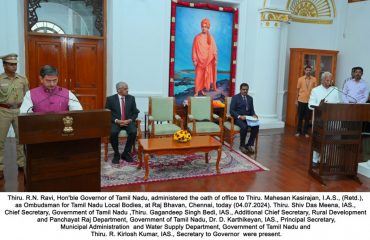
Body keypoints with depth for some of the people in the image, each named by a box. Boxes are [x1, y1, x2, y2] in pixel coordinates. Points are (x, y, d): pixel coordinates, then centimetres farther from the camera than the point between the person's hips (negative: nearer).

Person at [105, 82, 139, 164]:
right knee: (113, 132, -33)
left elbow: (135, 112, 9)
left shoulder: (131, 98, 8)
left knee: (133, 132, -29)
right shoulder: (111, 99, 2)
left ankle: (126, 153, -9)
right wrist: (117, 121, -16)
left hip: (128, 122, 2)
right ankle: (116, 154, -10)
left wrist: (129, 120, -11)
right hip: (115, 122, -1)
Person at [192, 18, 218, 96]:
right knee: (198, 76, -3)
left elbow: (214, 49, 4)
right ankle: (197, 92, 0)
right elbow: (194, 49, -4)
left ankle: (202, 89, 19)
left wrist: (215, 59, -1)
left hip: (208, 60, 3)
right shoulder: (197, 37, -3)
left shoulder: (210, 38, 3)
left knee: (206, 75, 7)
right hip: (200, 60, -2)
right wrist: (194, 60, -8)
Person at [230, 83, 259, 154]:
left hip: (248, 117, 5)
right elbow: (231, 111, -9)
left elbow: (252, 110, 16)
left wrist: (253, 115, -7)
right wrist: (240, 116, -23)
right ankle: (242, 145, -15)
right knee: (244, 127, -35)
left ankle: (249, 145, -13)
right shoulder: (235, 97, -2)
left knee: (256, 126, -24)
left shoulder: (250, 98, 15)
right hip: (238, 118, -5)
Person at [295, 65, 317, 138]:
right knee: (300, 117, 6)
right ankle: (298, 131, 15)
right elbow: (298, 90, 4)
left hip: (310, 101, 0)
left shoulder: (314, 79, 0)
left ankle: (305, 132, 15)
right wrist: (296, 100, 3)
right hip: (301, 100, 0)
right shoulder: (300, 79, 0)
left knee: (307, 117, 5)